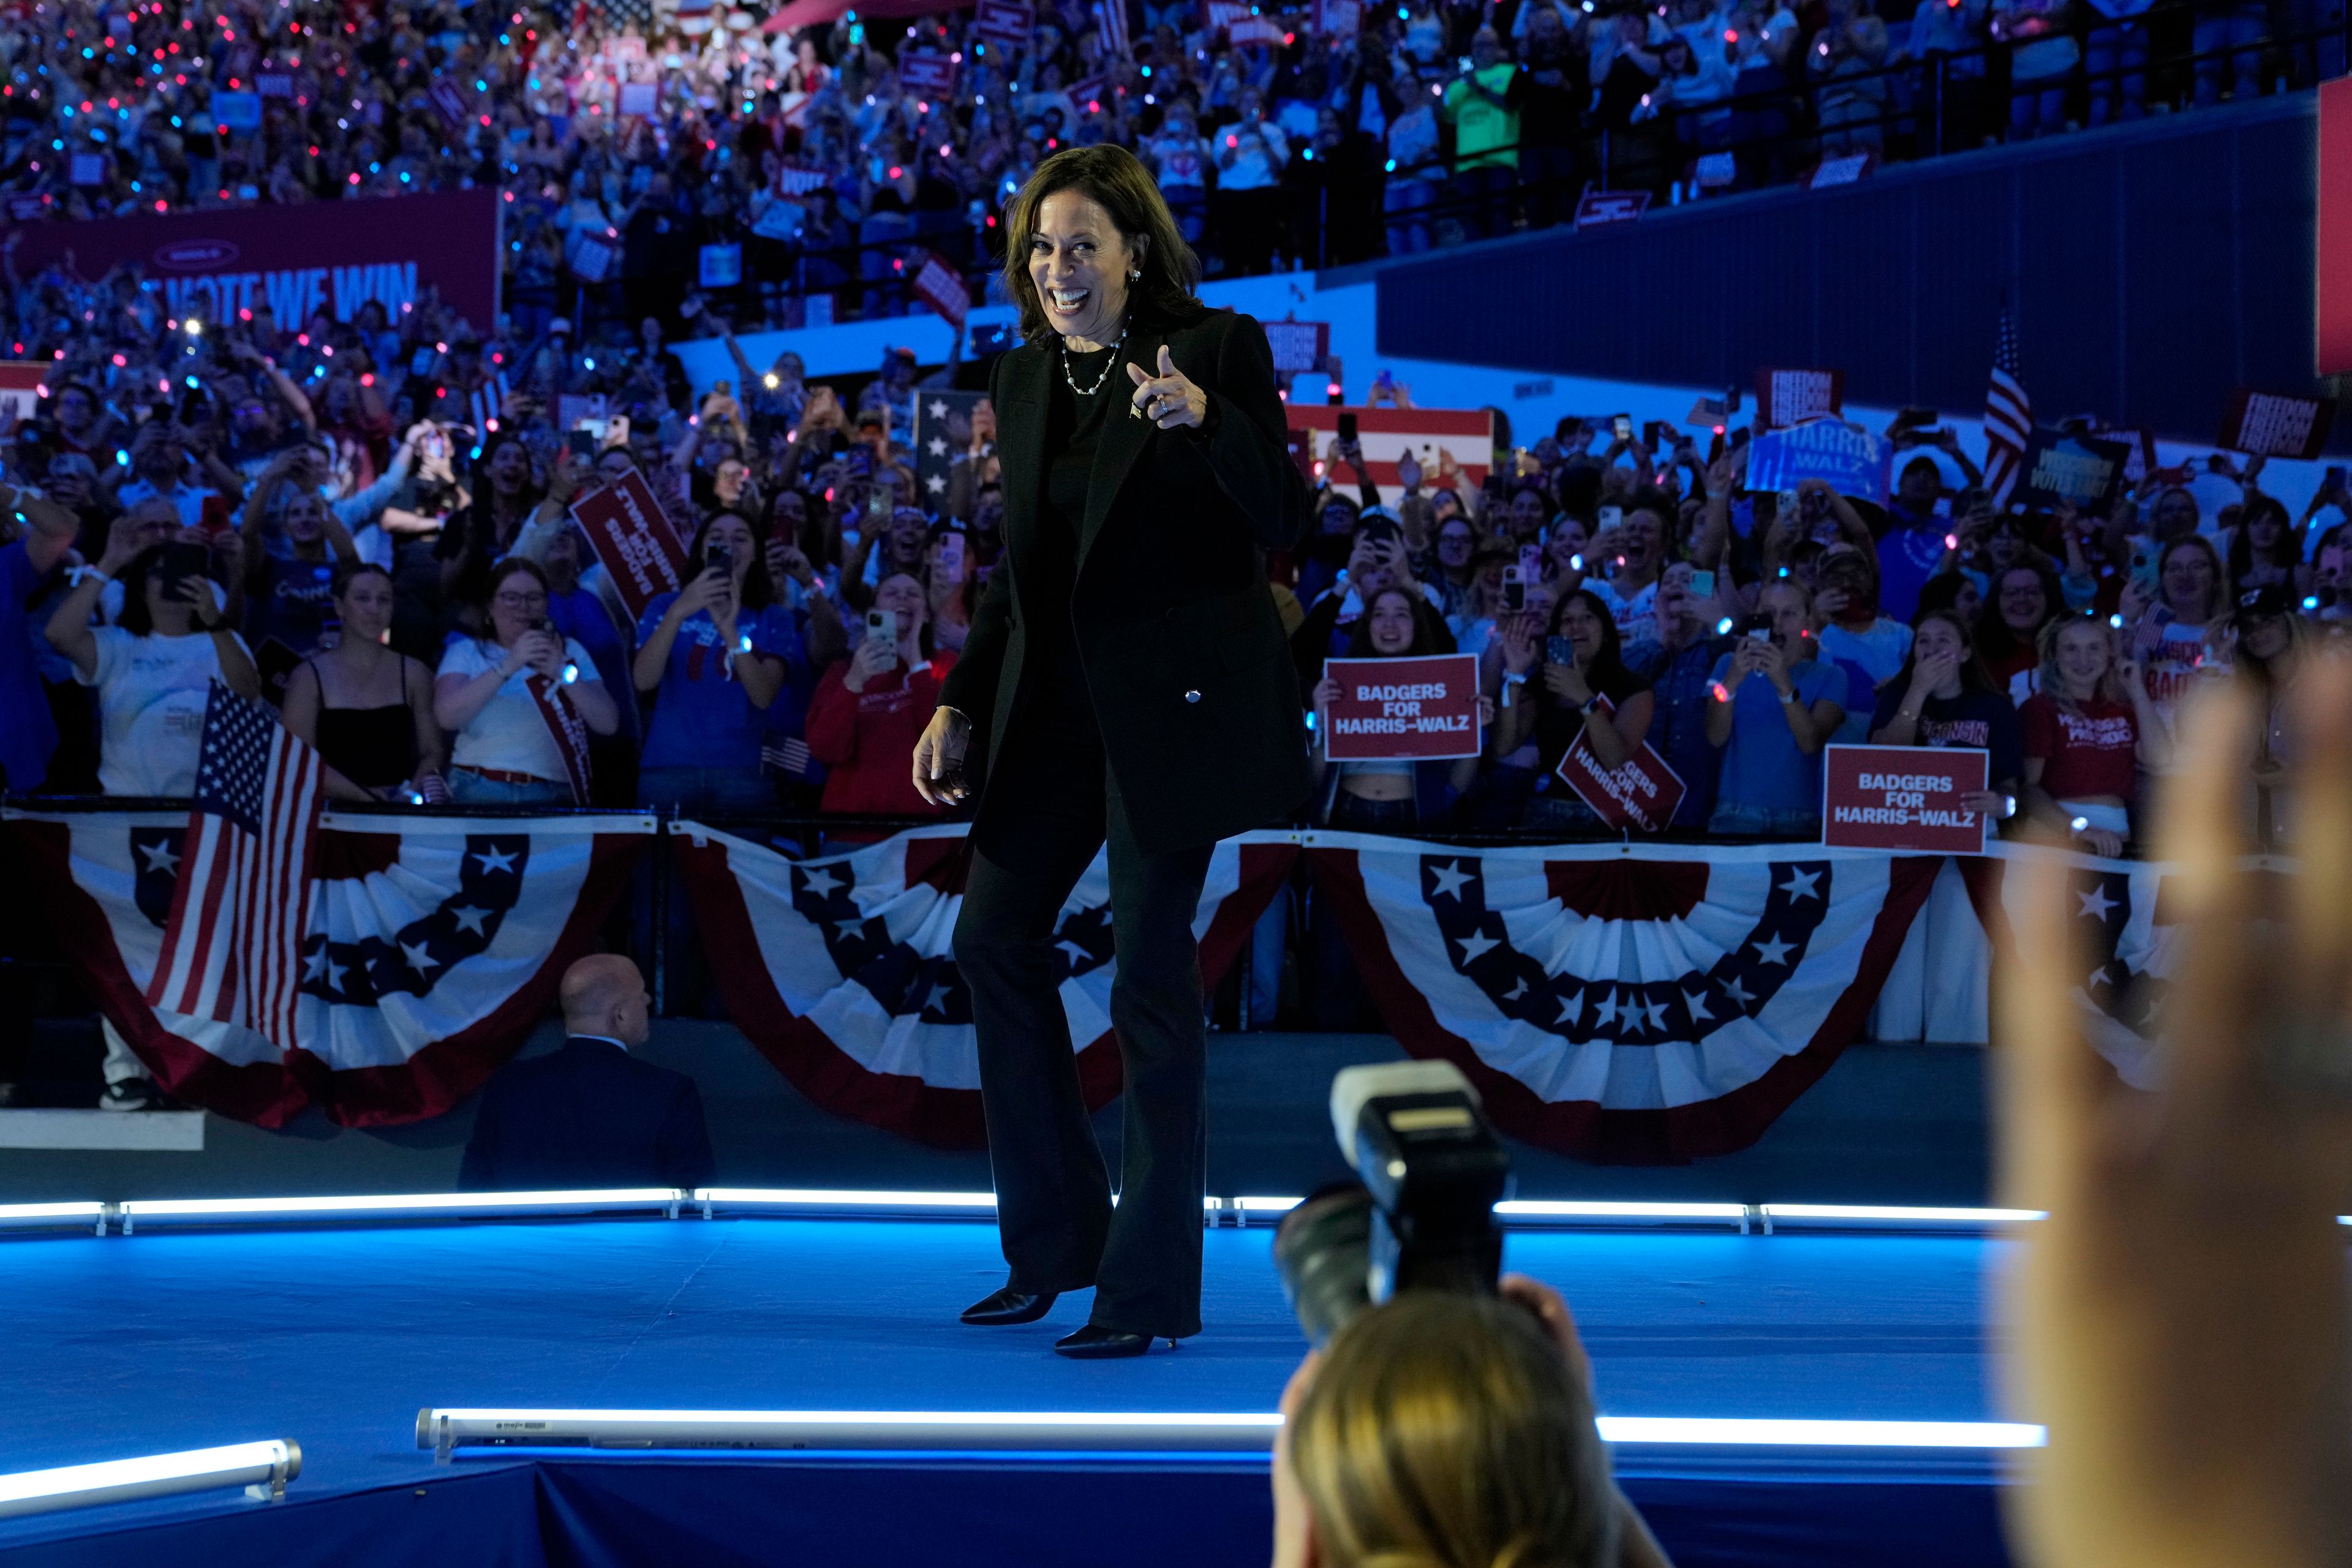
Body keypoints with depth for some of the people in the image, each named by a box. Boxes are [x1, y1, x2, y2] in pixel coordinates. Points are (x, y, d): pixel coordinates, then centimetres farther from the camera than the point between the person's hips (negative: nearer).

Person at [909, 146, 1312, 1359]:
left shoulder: (1217, 349, -7)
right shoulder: (1023, 381, 11)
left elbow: (1284, 523, -14)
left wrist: (1206, 419, -29)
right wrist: (960, 705, 11)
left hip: (1173, 701, -7)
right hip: (1057, 701, 7)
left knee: (1150, 973, -7)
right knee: (993, 937, 7)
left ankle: (1152, 1284, 0)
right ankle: (1057, 1237, 21)